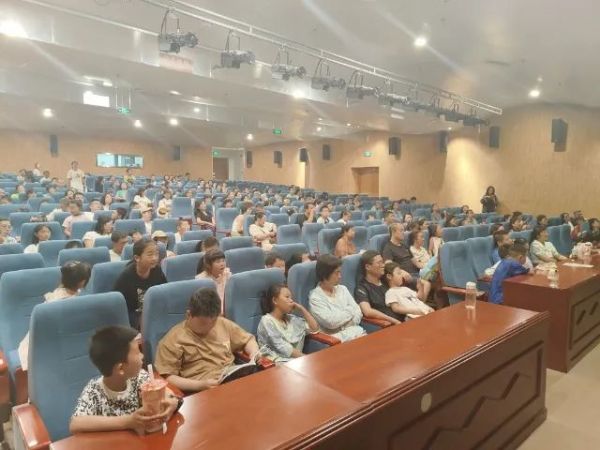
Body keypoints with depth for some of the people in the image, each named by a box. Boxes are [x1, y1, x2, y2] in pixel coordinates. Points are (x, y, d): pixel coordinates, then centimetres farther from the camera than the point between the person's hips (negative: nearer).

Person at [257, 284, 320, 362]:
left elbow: (314, 328, 14)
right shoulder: (267, 321, -6)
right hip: (278, 361, -6)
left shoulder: (290, 318, 15)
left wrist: (302, 309, 9)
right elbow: (282, 347, -14)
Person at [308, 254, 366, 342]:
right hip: (337, 338, -6)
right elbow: (331, 322, -16)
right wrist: (350, 310, -3)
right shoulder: (315, 297, -7)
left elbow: (358, 315, 7)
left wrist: (340, 321, -10)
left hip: (356, 332, 6)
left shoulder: (342, 289, 12)